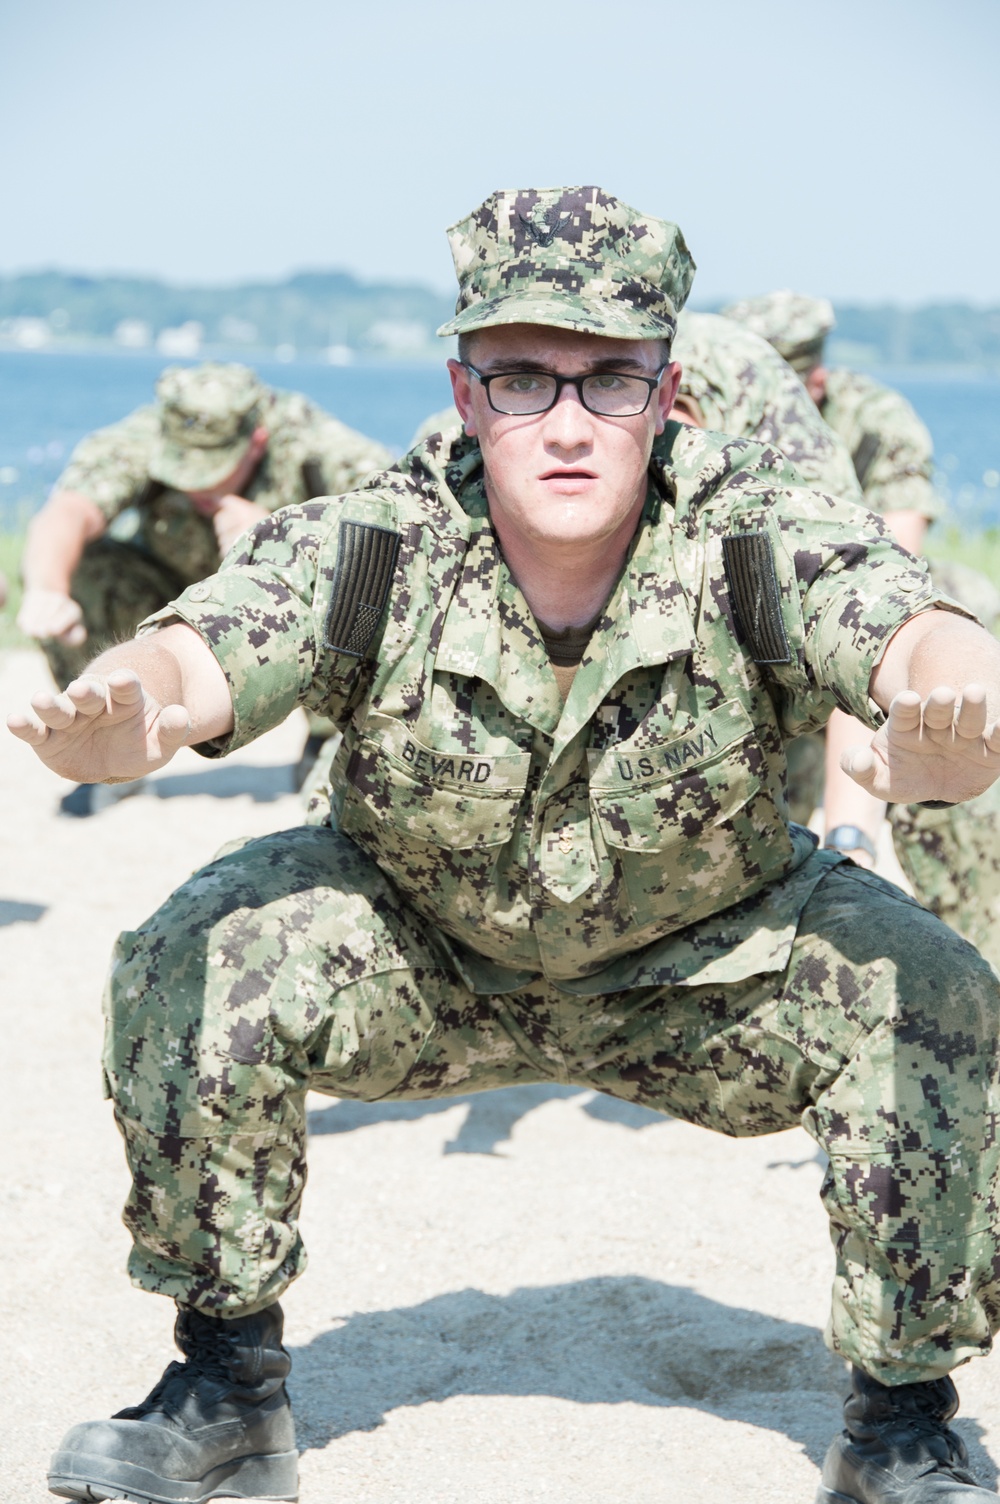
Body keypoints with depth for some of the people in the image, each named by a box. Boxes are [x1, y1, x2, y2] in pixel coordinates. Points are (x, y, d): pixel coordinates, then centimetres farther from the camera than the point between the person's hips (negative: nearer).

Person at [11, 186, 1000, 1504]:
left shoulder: (755, 535, -28)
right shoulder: (377, 548, -25)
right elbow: (195, 657, -40)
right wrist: (115, 717, -66)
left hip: (706, 968, 0)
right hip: (421, 954, 1)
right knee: (189, 972, -25)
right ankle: (228, 1398, -3)